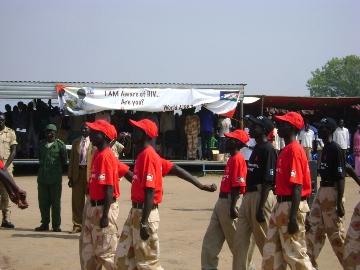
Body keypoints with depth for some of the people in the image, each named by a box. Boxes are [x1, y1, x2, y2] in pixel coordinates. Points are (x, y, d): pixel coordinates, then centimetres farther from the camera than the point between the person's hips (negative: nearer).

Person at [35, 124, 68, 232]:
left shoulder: (60, 145, -2)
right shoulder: (41, 144, 11)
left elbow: (64, 160, 5)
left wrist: (56, 167, 8)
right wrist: (43, 166, 12)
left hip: (55, 177, -4)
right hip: (42, 177, 4)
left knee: (55, 202, 0)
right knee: (43, 202, 7)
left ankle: (56, 225, 5)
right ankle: (45, 223, 15)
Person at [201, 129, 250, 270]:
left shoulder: (237, 159, -14)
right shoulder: (232, 158, 16)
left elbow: (237, 185, -20)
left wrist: (232, 207, -24)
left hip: (228, 202, -10)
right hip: (221, 201, 10)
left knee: (235, 240, 0)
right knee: (211, 237, 11)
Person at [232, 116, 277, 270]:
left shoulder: (267, 149, -13)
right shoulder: (256, 148, 15)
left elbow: (268, 181, -18)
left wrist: (261, 207, -22)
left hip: (260, 197, -10)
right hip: (248, 195, 10)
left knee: (265, 240, 0)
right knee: (240, 239, 10)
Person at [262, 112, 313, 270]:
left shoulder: (294, 150, -15)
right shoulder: (286, 150, 14)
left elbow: (297, 186, -20)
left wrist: (293, 217, -24)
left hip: (291, 206, -10)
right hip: (281, 205, 10)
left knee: (294, 252, -5)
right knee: (271, 250, 13)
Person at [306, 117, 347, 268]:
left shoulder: (335, 149, -15)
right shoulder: (325, 148, 12)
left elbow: (341, 178, -17)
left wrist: (339, 203, -20)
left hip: (332, 192, -10)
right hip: (322, 191, 10)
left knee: (336, 232, -2)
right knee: (313, 227, 11)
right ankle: (309, 263, 19)